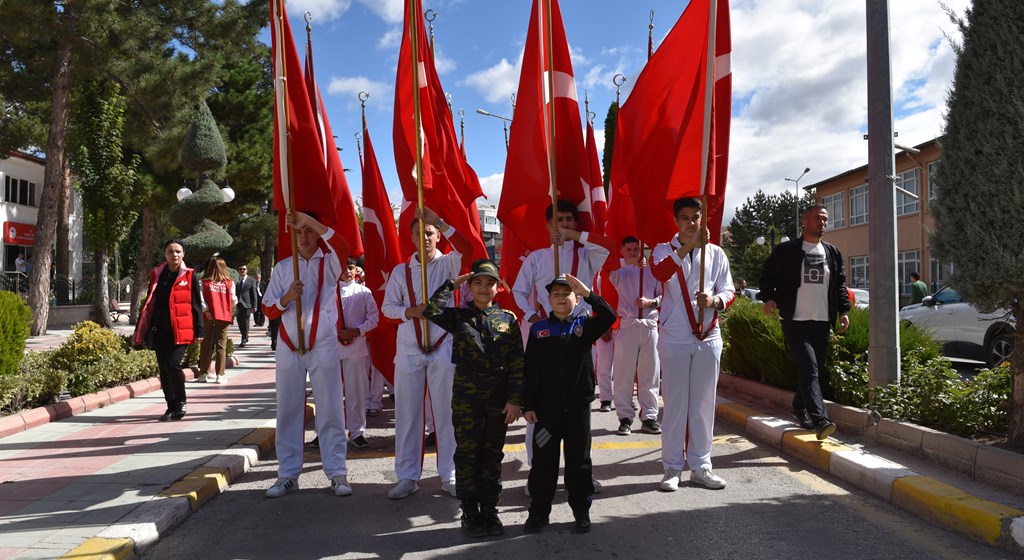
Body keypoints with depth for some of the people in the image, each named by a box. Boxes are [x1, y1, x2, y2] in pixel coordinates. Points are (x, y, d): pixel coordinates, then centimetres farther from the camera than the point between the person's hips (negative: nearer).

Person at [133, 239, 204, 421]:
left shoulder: (189, 275, 1)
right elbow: (149, 303, 14)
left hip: (181, 331, -4)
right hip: (160, 330, 4)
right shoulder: (156, 275, 9)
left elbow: (197, 304, 1)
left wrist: (199, 331, -4)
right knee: (163, 368, 6)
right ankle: (171, 406, 19)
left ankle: (181, 402, 5)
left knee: (172, 364, -16)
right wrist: (140, 331, 12)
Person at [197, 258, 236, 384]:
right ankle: (220, 375, 2)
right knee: (221, 346, 4)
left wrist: (206, 310, -11)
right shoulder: (229, 283, 1)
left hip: (208, 317, 0)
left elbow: (201, 298, -12)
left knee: (206, 345, 10)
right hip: (224, 317, 0)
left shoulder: (204, 282, -1)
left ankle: (203, 373, 13)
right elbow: (233, 301, 3)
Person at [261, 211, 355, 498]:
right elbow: (268, 310, 8)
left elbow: (343, 247, -24)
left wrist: (310, 220, -26)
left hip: (323, 348, -3)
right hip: (288, 349, 3)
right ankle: (288, 474, 15)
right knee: (288, 412, 6)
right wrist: (286, 298, -13)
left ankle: (337, 472, 6)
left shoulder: (329, 264, 0)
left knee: (330, 411, -1)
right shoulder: (282, 267, 9)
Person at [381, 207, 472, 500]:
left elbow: (466, 248, -17)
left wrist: (439, 221, -20)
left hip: (443, 347, -2)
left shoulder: (448, 264, 3)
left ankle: (449, 475, 13)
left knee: (445, 412, 2)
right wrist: (410, 312, -14)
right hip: (408, 350, 2)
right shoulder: (401, 271, 9)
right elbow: (387, 306, 5)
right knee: (407, 414, 5)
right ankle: (407, 476, 15)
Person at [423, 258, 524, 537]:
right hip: (466, 399, -1)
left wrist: (515, 400, -5)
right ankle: (470, 512, 17)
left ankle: (490, 510, 23)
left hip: (499, 401, 1)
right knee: (467, 456, 5)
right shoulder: (458, 317, 3)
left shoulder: (508, 319, 4)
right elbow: (431, 311, -17)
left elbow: (517, 363, 0)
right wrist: (451, 284, -8)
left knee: (493, 456, 10)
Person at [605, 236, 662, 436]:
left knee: (650, 374, 4)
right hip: (627, 325, -2)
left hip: (650, 325, 2)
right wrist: (630, 262, -24)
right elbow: (606, 265, -15)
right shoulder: (619, 272, 7)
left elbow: (663, 296, 14)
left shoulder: (651, 270, 13)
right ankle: (625, 418, 6)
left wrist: (650, 302, -5)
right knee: (624, 374, -1)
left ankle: (649, 417, 11)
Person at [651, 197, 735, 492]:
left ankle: (700, 466, 17)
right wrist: (689, 246, -32)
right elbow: (659, 272, -21)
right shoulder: (664, 250, 3)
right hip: (674, 337, -2)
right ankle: (672, 467, 10)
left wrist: (715, 300, -15)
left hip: (708, 337, 3)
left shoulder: (716, 253, 10)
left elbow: (729, 291, 8)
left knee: (703, 402, 7)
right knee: (675, 402, 1)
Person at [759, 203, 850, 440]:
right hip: (796, 321, -5)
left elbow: (840, 284, 18)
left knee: (815, 371, 10)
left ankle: (800, 409, 29)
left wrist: (844, 311, 8)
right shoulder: (786, 250, 0)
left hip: (822, 323, 6)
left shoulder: (833, 253, 15)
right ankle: (820, 420, -21)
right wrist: (769, 298, -17)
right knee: (809, 368, -16)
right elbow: (768, 277, 1)